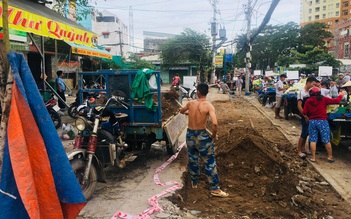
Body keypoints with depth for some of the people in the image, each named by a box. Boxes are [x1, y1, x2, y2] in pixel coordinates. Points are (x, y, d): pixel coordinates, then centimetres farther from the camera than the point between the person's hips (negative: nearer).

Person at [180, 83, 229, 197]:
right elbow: (215, 123, -28)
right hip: (202, 136, -4)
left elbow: (181, 111, 19)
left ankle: (194, 182, 38)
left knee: (192, 160, 22)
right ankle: (215, 189, 11)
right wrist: (214, 135, -11)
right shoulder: (208, 106, -16)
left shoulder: (190, 103, -3)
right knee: (210, 162, 6)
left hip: (190, 134, 5)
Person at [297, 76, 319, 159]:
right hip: (305, 117, -7)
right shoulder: (302, 92, -14)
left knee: (307, 133, 14)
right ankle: (299, 151, 7)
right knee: (304, 133, -3)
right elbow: (299, 106, -17)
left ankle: (303, 148, 27)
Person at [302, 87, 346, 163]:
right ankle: (330, 157, 15)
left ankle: (313, 157, 7)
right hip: (322, 121, -2)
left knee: (313, 140, 6)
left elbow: (304, 113, -1)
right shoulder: (324, 99, -3)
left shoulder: (308, 101, 2)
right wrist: (341, 95, 17)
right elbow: (336, 101, -1)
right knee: (327, 140, 7)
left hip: (312, 122, 2)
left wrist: (307, 118, 19)